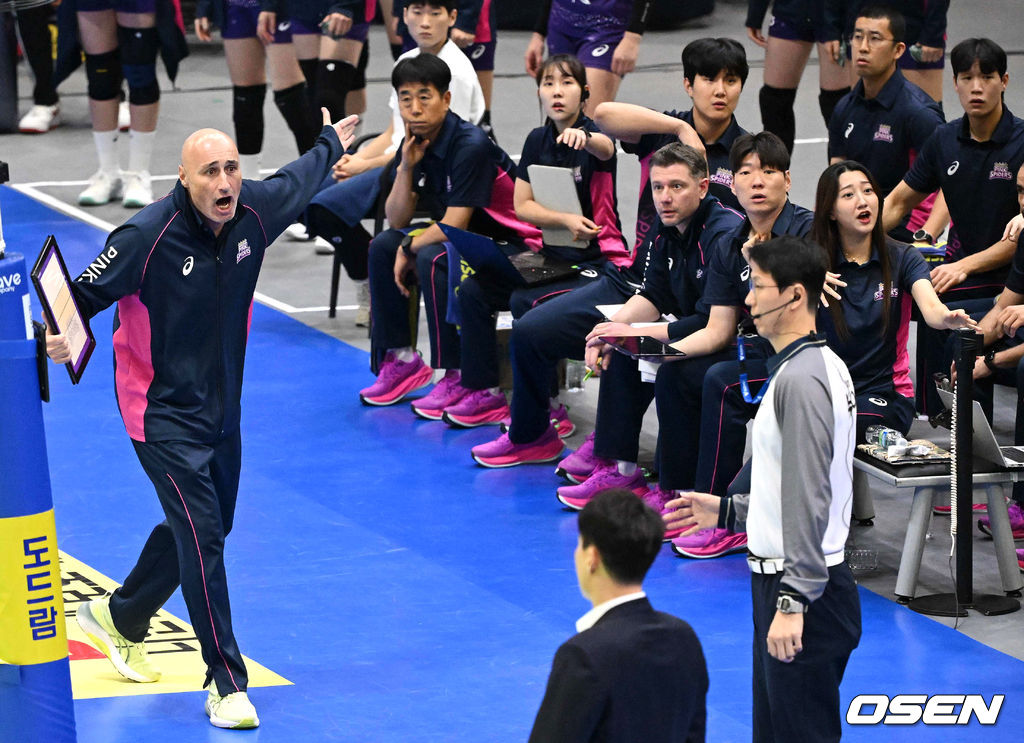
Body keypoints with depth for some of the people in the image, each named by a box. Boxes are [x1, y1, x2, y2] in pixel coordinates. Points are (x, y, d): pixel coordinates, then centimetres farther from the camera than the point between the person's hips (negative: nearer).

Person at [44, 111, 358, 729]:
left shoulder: (253, 213, -7)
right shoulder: (147, 237, -25)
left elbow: (294, 184, 16)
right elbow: (83, 294, -20)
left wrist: (330, 144, 35)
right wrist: (63, 335, -41)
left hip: (222, 404, 7)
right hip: (162, 411, -7)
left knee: (208, 526, 20)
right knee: (201, 535, -13)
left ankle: (120, 618, 45)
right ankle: (227, 683, -6)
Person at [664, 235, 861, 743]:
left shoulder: (801, 379, -18)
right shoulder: (820, 366, 14)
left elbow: (809, 500, -24)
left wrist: (793, 601, -26)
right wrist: (728, 511, 23)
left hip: (802, 587, -11)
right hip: (789, 584, 11)